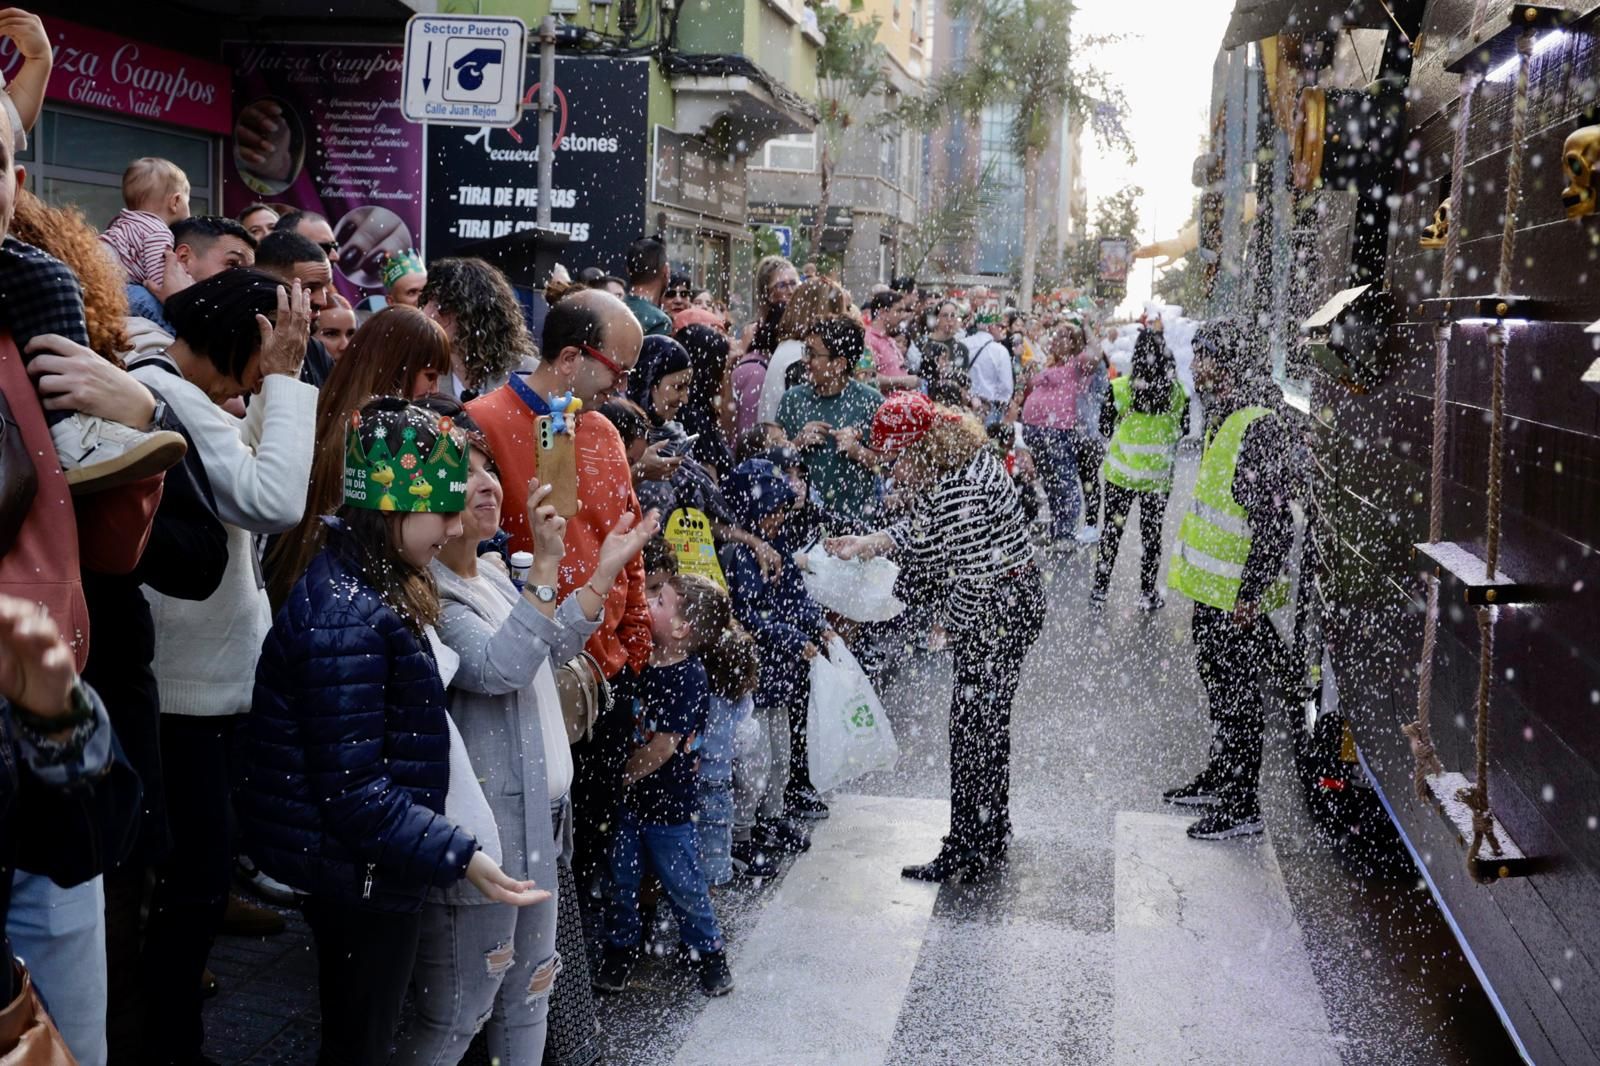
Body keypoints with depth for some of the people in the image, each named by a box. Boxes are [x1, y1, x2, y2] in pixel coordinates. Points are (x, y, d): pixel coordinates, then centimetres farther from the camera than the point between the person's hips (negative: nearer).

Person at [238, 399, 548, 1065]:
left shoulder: (367, 590, 5)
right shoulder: (349, 619, -27)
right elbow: (352, 791, -29)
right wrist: (461, 858, -29)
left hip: (355, 874, 10)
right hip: (363, 879, -10)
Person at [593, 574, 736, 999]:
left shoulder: (689, 679, -22)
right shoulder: (644, 662, 0)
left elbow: (662, 747, -21)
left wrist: (624, 777, -11)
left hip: (667, 804, -6)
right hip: (630, 798, 7)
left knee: (682, 883, 8)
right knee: (622, 876, 15)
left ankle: (707, 951, 26)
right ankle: (619, 948, 32)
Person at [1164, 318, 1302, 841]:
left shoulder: (1259, 428, -21)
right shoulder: (1227, 420, 11)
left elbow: (1275, 524, -24)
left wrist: (1250, 595, -23)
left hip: (1235, 600, -10)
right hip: (1212, 590, 10)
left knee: (1236, 698, 0)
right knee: (1219, 690, 22)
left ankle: (1241, 807, 10)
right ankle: (1220, 778, 37)